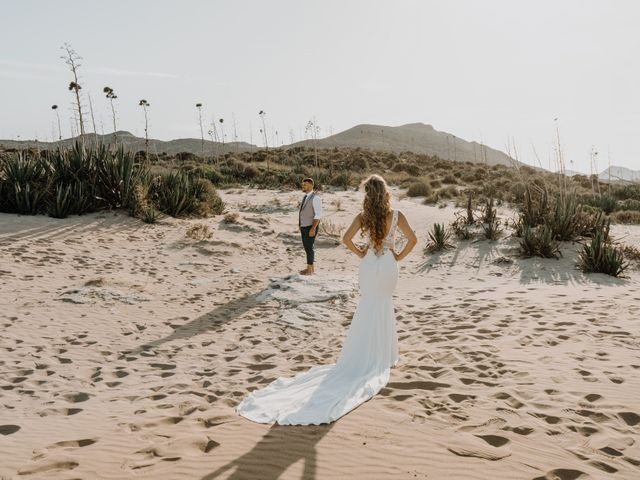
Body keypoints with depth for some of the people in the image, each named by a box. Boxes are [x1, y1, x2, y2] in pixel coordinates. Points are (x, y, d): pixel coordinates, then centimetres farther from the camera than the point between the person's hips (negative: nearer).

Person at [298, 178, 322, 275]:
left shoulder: (315, 198, -15)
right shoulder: (305, 197, 12)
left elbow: (318, 215, -20)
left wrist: (313, 228, -23)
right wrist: (300, 225, 17)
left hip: (311, 227, -9)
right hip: (304, 227, 9)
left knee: (309, 247, -3)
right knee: (306, 247, 13)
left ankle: (309, 270, 6)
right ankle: (310, 267, 24)